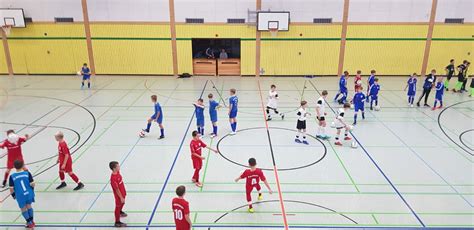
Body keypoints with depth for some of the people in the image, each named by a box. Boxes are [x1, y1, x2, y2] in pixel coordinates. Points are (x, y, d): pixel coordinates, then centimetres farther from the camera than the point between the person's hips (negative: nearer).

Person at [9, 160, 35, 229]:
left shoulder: (12, 176, -12)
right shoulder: (27, 173, -11)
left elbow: (11, 188, -8)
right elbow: (32, 184, -9)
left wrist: (13, 195, 11)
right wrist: (32, 190, 13)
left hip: (20, 196, -2)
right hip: (29, 194, 2)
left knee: (23, 209, 19)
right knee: (29, 206, 24)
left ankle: (30, 223, 27)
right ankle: (32, 221, 36)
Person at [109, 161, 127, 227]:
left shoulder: (118, 172, -8)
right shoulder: (113, 178, -35)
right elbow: (117, 189, -27)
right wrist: (121, 197, -20)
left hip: (122, 192, 9)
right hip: (118, 195, -9)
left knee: (122, 203, 32)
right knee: (118, 206, 9)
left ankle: (120, 212, 61)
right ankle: (117, 222, 26)